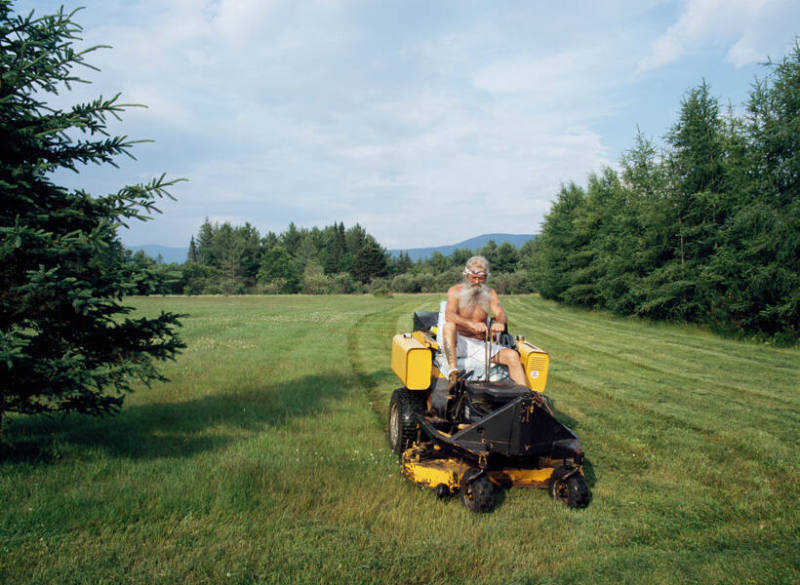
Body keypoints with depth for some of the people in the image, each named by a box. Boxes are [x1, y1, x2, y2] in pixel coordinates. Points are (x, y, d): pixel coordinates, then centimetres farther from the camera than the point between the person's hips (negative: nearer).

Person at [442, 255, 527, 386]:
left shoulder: (490, 293, 8)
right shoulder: (455, 291, -4)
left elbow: (500, 314, -7)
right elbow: (449, 315, -23)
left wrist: (499, 322, -34)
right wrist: (471, 324, -42)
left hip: (480, 345, 3)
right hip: (458, 343, -3)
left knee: (513, 355, -17)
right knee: (449, 325, -34)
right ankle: (453, 371, -42)